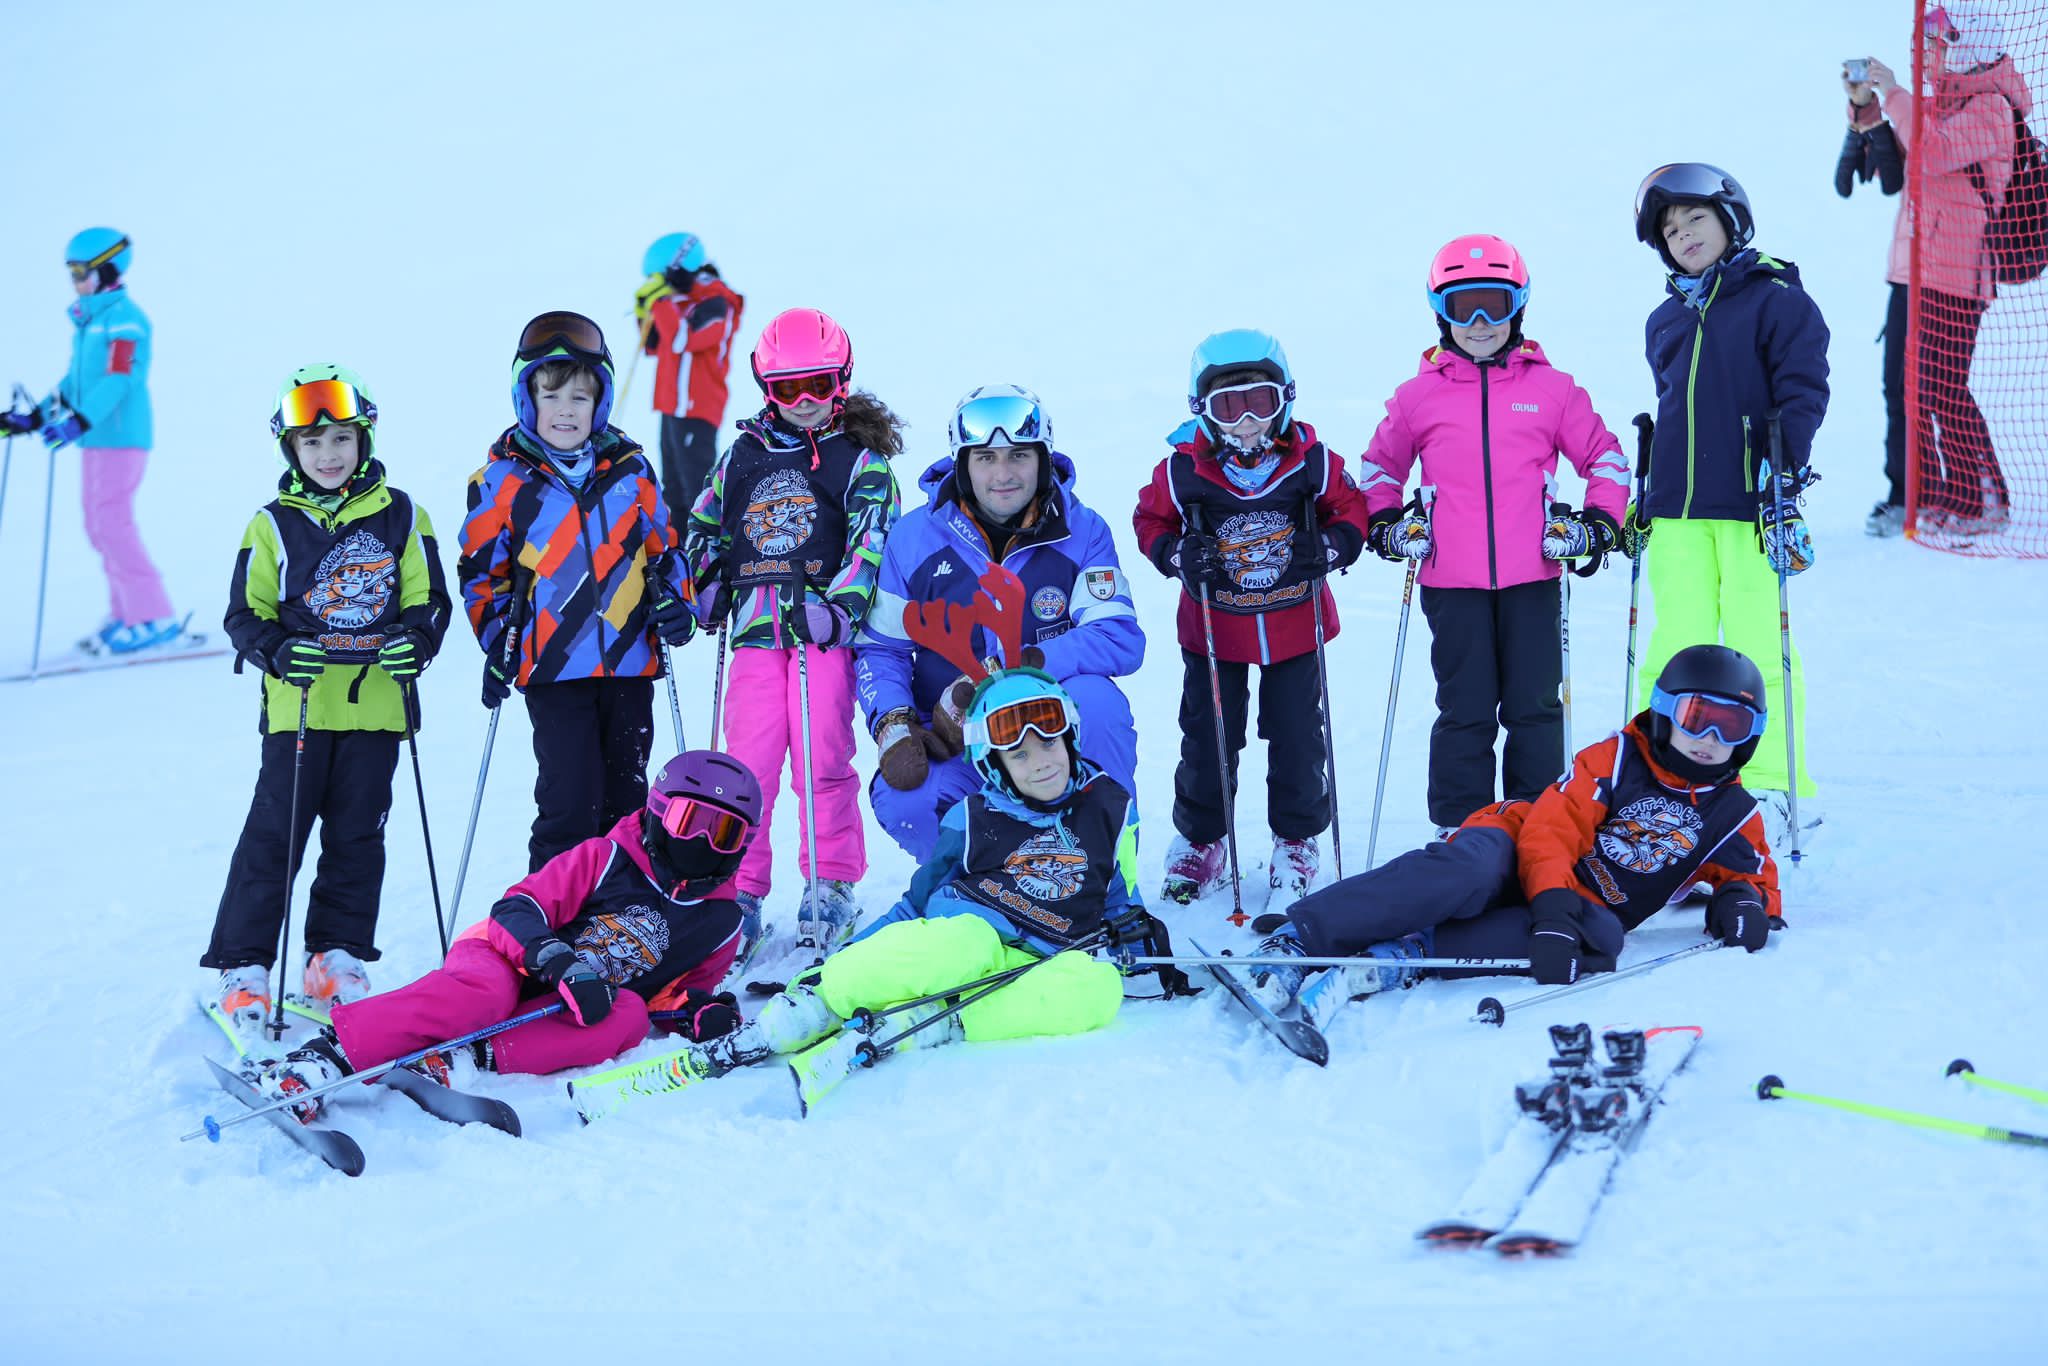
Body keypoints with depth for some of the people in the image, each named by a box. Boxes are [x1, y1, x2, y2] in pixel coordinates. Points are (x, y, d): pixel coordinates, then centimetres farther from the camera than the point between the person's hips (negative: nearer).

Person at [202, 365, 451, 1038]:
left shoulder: (402, 518, 5)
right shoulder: (272, 527, 2)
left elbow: (429, 600, 7)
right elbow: (246, 614, 3)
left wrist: (413, 643, -13)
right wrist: (280, 652, -16)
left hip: (376, 704, 1)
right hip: (298, 706, -1)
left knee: (357, 837, 8)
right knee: (274, 833, -2)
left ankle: (337, 959, 19)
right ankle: (242, 970, 4)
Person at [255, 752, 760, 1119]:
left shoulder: (720, 922, 10)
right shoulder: (608, 859, -1)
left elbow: (682, 989, 18)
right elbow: (520, 906, -9)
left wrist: (700, 1011, -7)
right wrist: (561, 963, -28)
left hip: (592, 1010, 3)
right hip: (515, 969, -3)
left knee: (630, 1018, -31)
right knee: (482, 992, -38)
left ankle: (478, 1059, -40)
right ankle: (327, 1056, -46)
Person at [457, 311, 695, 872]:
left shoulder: (629, 468, 8)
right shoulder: (502, 478, 0)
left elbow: (660, 544, 18)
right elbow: (482, 570, 7)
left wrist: (674, 601, 2)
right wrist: (497, 643, -1)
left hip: (630, 659, 3)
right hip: (553, 667, -3)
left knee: (627, 797, 12)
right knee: (570, 803, -9)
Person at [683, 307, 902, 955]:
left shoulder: (860, 461, 5)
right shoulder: (742, 457, 18)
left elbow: (872, 545, -4)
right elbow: (703, 532, 26)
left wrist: (841, 607, -17)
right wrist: (694, 598, 14)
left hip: (825, 628, -3)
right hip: (756, 630, 3)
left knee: (822, 760, -4)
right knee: (746, 766, -2)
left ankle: (831, 888, 12)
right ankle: (740, 892, 7)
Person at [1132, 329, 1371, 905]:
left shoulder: (1311, 462, -11)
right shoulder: (1182, 469, -13)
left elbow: (1350, 510, 2)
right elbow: (1150, 522, 1)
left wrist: (1329, 548, -17)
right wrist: (1179, 555, -18)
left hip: (1295, 625, 0)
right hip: (1213, 631, 0)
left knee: (1298, 738, 8)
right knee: (1208, 739, 9)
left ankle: (1296, 841, 27)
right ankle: (1199, 842, 28)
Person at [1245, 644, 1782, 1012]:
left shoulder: (1734, 815, 13)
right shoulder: (1614, 760, 1)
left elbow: (1753, 872, 25)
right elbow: (1549, 832, -9)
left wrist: (1745, 900, -2)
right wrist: (1553, 911, -27)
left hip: (1580, 907, 2)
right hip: (1516, 861, -2)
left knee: (1601, 938, -37)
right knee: (1469, 871, -39)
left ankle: (1403, 957, -41)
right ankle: (1293, 941, -46)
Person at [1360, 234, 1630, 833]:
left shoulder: (1552, 390, 6)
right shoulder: (1418, 396, 6)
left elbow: (1605, 457, 15)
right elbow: (1379, 465, 20)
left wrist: (1600, 523, 3)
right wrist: (1382, 523, 5)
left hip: (1532, 578, 0)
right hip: (1452, 581, 0)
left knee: (1535, 708, 6)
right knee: (1465, 712, 5)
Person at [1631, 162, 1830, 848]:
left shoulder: (1777, 298, 0)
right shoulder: (1665, 321, 18)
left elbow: (1803, 391, -6)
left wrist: (1785, 477, -15)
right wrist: (1647, 497, 24)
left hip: (1750, 504, -5)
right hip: (1677, 513, 5)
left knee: (1758, 646, -4)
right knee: (1674, 646, 4)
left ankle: (1773, 786, 6)